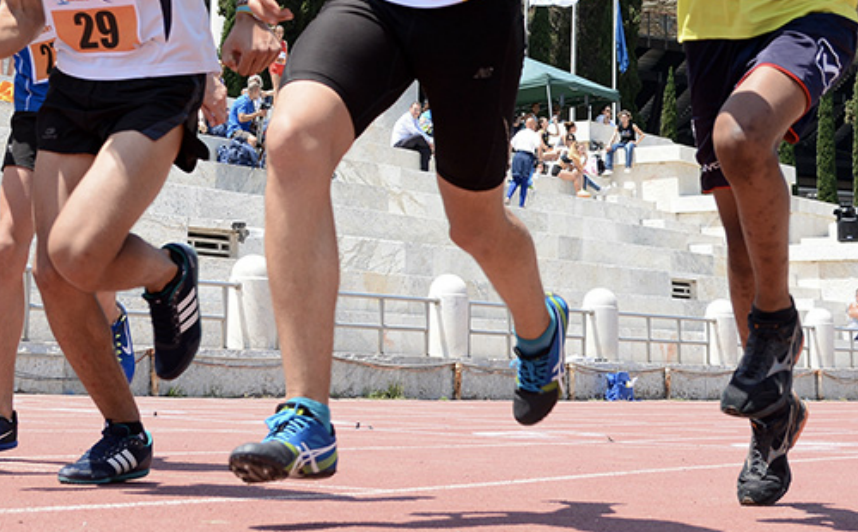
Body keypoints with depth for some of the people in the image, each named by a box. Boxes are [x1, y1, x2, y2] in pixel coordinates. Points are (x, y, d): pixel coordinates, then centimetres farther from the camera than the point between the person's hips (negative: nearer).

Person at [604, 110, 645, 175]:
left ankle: (628, 167, -41)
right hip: (621, 143, 4)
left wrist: (636, 142, -16)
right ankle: (609, 169, -24)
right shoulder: (618, 127, 2)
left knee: (628, 147, -42)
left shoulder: (632, 126, -7)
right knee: (609, 149, -22)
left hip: (631, 142, -4)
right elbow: (613, 137, -4)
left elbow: (642, 135, -4)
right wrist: (609, 144, -22)